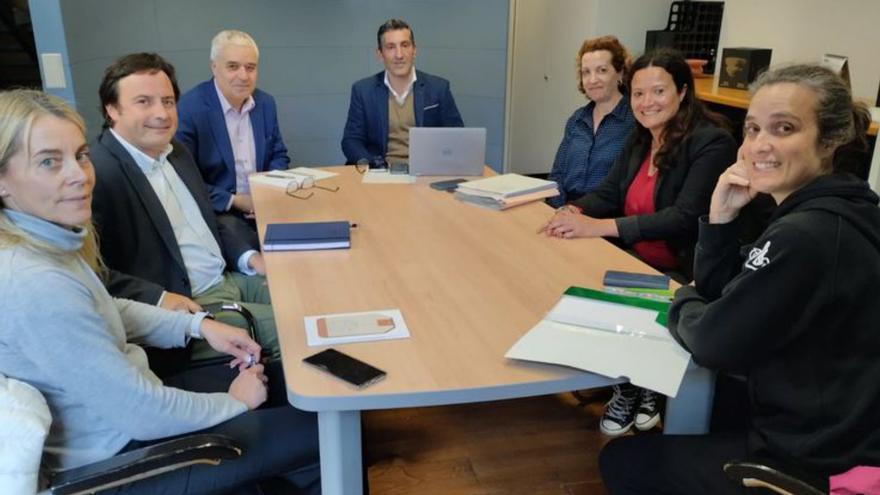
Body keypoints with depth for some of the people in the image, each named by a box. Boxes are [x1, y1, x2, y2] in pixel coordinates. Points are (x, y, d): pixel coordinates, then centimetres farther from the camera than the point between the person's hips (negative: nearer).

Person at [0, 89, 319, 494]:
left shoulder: (46, 238, -5)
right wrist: (234, 402, -11)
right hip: (119, 460, -8)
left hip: (121, 399, 9)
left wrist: (199, 325, 2)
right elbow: (142, 414, -27)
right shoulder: (35, 284, -33)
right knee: (320, 426, -3)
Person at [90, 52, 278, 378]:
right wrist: (158, 298, -28)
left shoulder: (176, 152, 10)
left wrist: (248, 257, 5)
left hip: (231, 279, 9)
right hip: (185, 305, -9)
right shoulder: (95, 173, -19)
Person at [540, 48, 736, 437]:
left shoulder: (711, 143, -15)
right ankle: (636, 387, 3)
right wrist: (575, 211, -17)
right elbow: (609, 192, 7)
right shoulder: (640, 138, 9)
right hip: (637, 263, 7)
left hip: (684, 276, -7)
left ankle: (636, 391, 4)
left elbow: (685, 216, -25)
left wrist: (599, 226, -33)